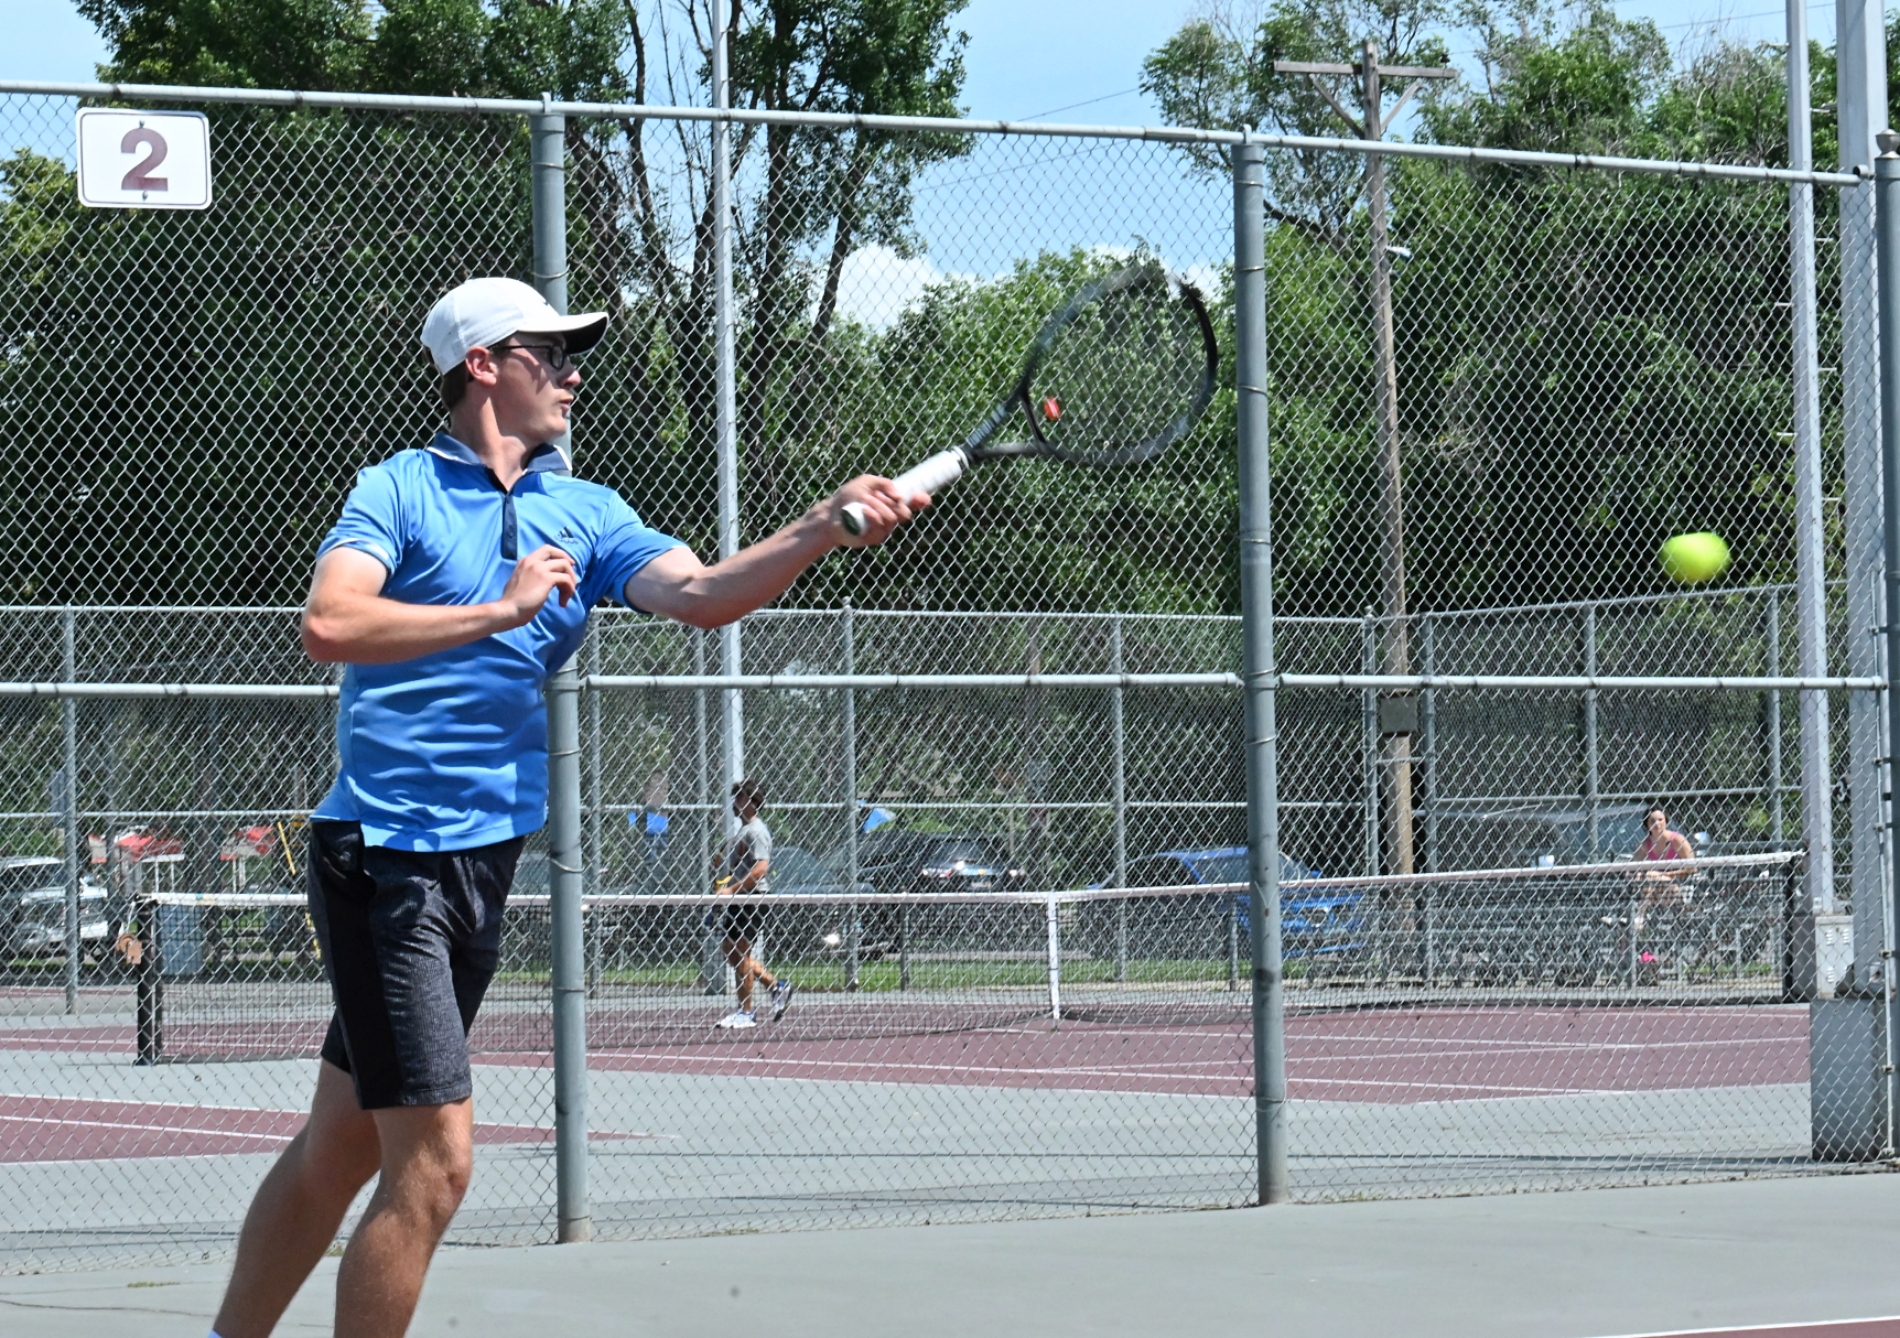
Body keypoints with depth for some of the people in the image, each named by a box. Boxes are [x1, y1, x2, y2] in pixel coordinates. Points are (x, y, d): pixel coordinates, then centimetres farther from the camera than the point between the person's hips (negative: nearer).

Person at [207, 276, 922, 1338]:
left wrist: (829, 525, -18)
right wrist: (499, 610, -21)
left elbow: (703, 595, -3)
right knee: (435, 1160, -11)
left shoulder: (585, 514, 12)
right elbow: (330, 625, -21)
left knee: (340, 1146, 15)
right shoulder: (399, 489, -4)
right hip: (385, 855, -7)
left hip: (482, 863, 7)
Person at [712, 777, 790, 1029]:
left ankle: (745, 1013, 2)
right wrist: (722, 878, 14)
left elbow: (760, 868, -24)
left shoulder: (756, 831, -14)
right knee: (730, 950, 13)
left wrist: (732, 889, -25)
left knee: (740, 953, -5)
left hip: (751, 898, -10)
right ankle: (777, 985, 20)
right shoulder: (742, 831, 18)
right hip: (738, 901, 10)